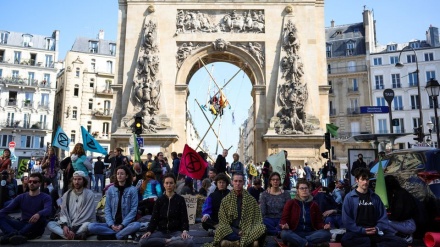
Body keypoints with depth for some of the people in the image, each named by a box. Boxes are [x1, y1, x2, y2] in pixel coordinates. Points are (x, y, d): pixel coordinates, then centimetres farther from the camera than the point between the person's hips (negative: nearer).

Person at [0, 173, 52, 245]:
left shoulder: (46, 198, -1)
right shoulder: (21, 197, 14)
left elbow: (48, 210, -21)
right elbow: (7, 209, 1)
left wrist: (38, 214, -44)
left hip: (35, 229, -4)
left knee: (41, 218, -35)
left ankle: (9, 235, -34)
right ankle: (15, 235, -40)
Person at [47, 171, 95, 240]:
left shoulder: (89, 194, -4)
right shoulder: (67, 194, 11)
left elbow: (86, 214, -11)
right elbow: (63, 212, 4)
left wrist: (73, 229, -20)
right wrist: (64, 225, -16)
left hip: (81, 225, -5)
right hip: (67, 224, 5)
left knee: (87, 225, -37)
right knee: (50, 224, -20)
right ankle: (77, 236, -31)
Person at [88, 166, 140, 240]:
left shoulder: (132, 190, -1)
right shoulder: (110, 189, 7)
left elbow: (133, 210, -5)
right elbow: (107, 209, 5)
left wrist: (123, 224, -15)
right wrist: (111, 224, -11)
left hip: (126, 224, -3)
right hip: (112, 224, 3)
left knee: (137, 225, -36)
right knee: (91, 226, -22)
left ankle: (110, 237, -21)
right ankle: (124, 234, -21)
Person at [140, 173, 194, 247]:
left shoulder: (180, 199, 5)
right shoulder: (159, 200, 11)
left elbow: (184, 218, 0)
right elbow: (154, 218, 6)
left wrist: (185, 230, -20)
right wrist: (149, 231, -13)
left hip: (176, 231, -2)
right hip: (161, 231, 2)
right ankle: (169, 241, -19)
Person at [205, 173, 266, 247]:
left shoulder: (251, 199, 6)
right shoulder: (225, 200, 5)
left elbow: (257, 219, 5)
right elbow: (223, 221, 2)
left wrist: (245, 232, -12)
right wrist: (237, 232, -13)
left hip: (247, 230, 0)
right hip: (231, 231, 0)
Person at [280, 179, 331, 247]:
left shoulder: (314, 205, 14)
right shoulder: (290, 203, 6)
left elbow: (319, 222, 12)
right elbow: (284, 219, 2)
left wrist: (324, 226, -12)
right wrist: (285, 225, -22)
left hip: (310, 233, 3)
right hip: (295, 233, -2)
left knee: (326, 234, -26)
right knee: (284, 234, -37)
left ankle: (296, 241, -28)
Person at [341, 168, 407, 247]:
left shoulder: (375, 197, 13)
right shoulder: (349, 197, 1)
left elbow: (383, 216, 12)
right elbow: (347, 220, -3)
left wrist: (377, 228, -7)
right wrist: (362, 230, -13)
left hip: (375, 232, 4)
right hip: (357, 233, -3)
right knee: (346, 240, -38)